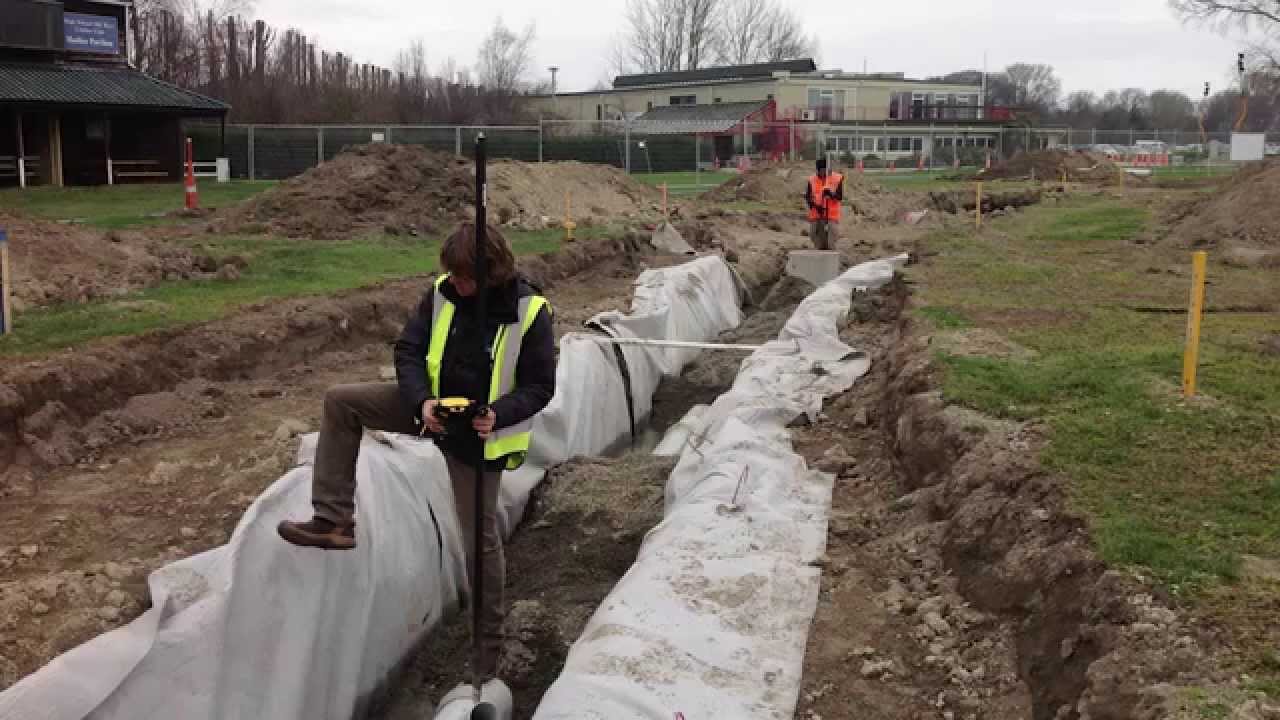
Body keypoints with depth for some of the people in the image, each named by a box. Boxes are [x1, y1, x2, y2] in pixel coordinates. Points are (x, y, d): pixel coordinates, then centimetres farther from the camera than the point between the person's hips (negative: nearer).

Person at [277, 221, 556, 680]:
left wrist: (498, 415, -33)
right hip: (432, 408, 5)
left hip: (479, 433, -5)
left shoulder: (530, 312, -21)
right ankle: (334, 521, -3)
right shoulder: (442, 294, -10)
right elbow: (409, 351, -5)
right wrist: (421, 401, -24)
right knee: (341, 401, -5)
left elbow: (540, 387, -15)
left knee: (481, 536, 2)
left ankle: (489, 635, 22)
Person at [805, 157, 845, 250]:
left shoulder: (837, 178, 1)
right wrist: (815, 205, -12)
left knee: (830, 244, -9)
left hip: (832, 216, -3)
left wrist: (831, 194, -25)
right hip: (816, 216, 3)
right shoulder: (812, 180, 8)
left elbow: (840, 196, -4)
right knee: (819, 244, 6)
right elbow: (807, 197, 6)